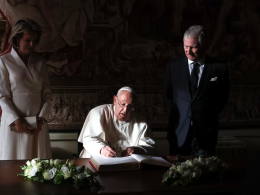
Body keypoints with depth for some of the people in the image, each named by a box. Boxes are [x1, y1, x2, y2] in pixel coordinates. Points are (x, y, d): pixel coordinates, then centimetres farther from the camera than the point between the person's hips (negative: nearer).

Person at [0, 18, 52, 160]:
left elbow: (47, 95, 7)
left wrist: (42, 119, -8)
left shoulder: (40, 63, 10)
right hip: (14, 122, -3)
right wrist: (16, 120, -16)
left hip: (38, 123, 3)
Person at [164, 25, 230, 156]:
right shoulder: (173, 66, 4)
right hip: (179, 131, 2)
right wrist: (176, 115, 7)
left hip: (205, 132, -2)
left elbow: (222, 98, 8)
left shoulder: (219, 68, -2)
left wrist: (208, 118, 5)